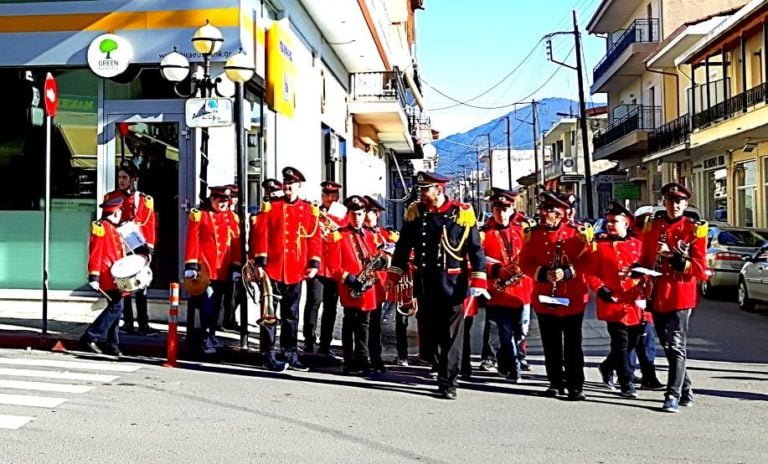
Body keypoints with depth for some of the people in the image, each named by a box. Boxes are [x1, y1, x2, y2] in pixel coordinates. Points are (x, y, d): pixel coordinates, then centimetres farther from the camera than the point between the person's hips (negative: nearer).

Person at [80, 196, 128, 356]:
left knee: (115, 307, 10)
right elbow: (95, 254, -18)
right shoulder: (101, 228, -12)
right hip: (108, 277, -10)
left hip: (114, 276, 10)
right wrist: (93, 277, -22)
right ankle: (90, 336, -10)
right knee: (116, 307, -13)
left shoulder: (111, 229, 18)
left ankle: (113, 345, 14)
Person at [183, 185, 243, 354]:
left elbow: (236, 244, 9)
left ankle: (212, 335, 25)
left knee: (217, 304, 13)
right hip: (205, 269, -5)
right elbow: (192, 241, -6)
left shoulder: (232, 217, 10)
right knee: (207, 302, -9)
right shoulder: (199, 215, -2)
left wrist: (236, 268, 5)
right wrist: (191, 266, -12)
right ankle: (206, 340, -6)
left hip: (223, 271, 5)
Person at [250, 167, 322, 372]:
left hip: (296, 271, 3)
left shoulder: (309, 210, 9)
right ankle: (268, 355, 5)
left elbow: (315, 238, 8)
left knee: (291, 314, 12)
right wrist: (259, 262, -11)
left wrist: (314, 264, -1)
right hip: (272, 269, -3)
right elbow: (260, 234, -4)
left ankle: (290, 354, 20)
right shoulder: (271, 207, 2)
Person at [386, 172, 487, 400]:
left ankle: (448, 382, 5)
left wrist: (478, 281, -10)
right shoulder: (414, 212, 5)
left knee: (451, 333, -1)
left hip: (452, 284, -3)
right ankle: (443, 368, 32)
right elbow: (403, 246, 12)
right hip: (424, 283, 3)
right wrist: (393, 276, 10)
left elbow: (476, 249, -4)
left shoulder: (462, 213, -5)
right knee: (428, 330, 9)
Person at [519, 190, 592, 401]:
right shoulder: (533, 234, 4)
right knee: (551, 345, 10)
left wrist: (567, 272, -21)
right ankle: (556, 383, 22)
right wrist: (543, 274, -16)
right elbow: (525, 262, 1)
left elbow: (586, 260, -6)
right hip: (544, 299, 3)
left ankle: (575, 386, 8)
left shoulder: (576, 234, -3)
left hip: (572, 299, -3)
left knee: (572, 345, 2)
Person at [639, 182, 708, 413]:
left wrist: (674, 257, -21)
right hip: (657, 296, 5)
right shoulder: (652, 225, 9)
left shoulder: (694, 229, -4)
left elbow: (700, 269, -9)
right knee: (667, 346, 14)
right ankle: (686, 391, 28)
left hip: (680, 296, -5)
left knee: (676, 346, -9)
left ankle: (673, 396, -8)